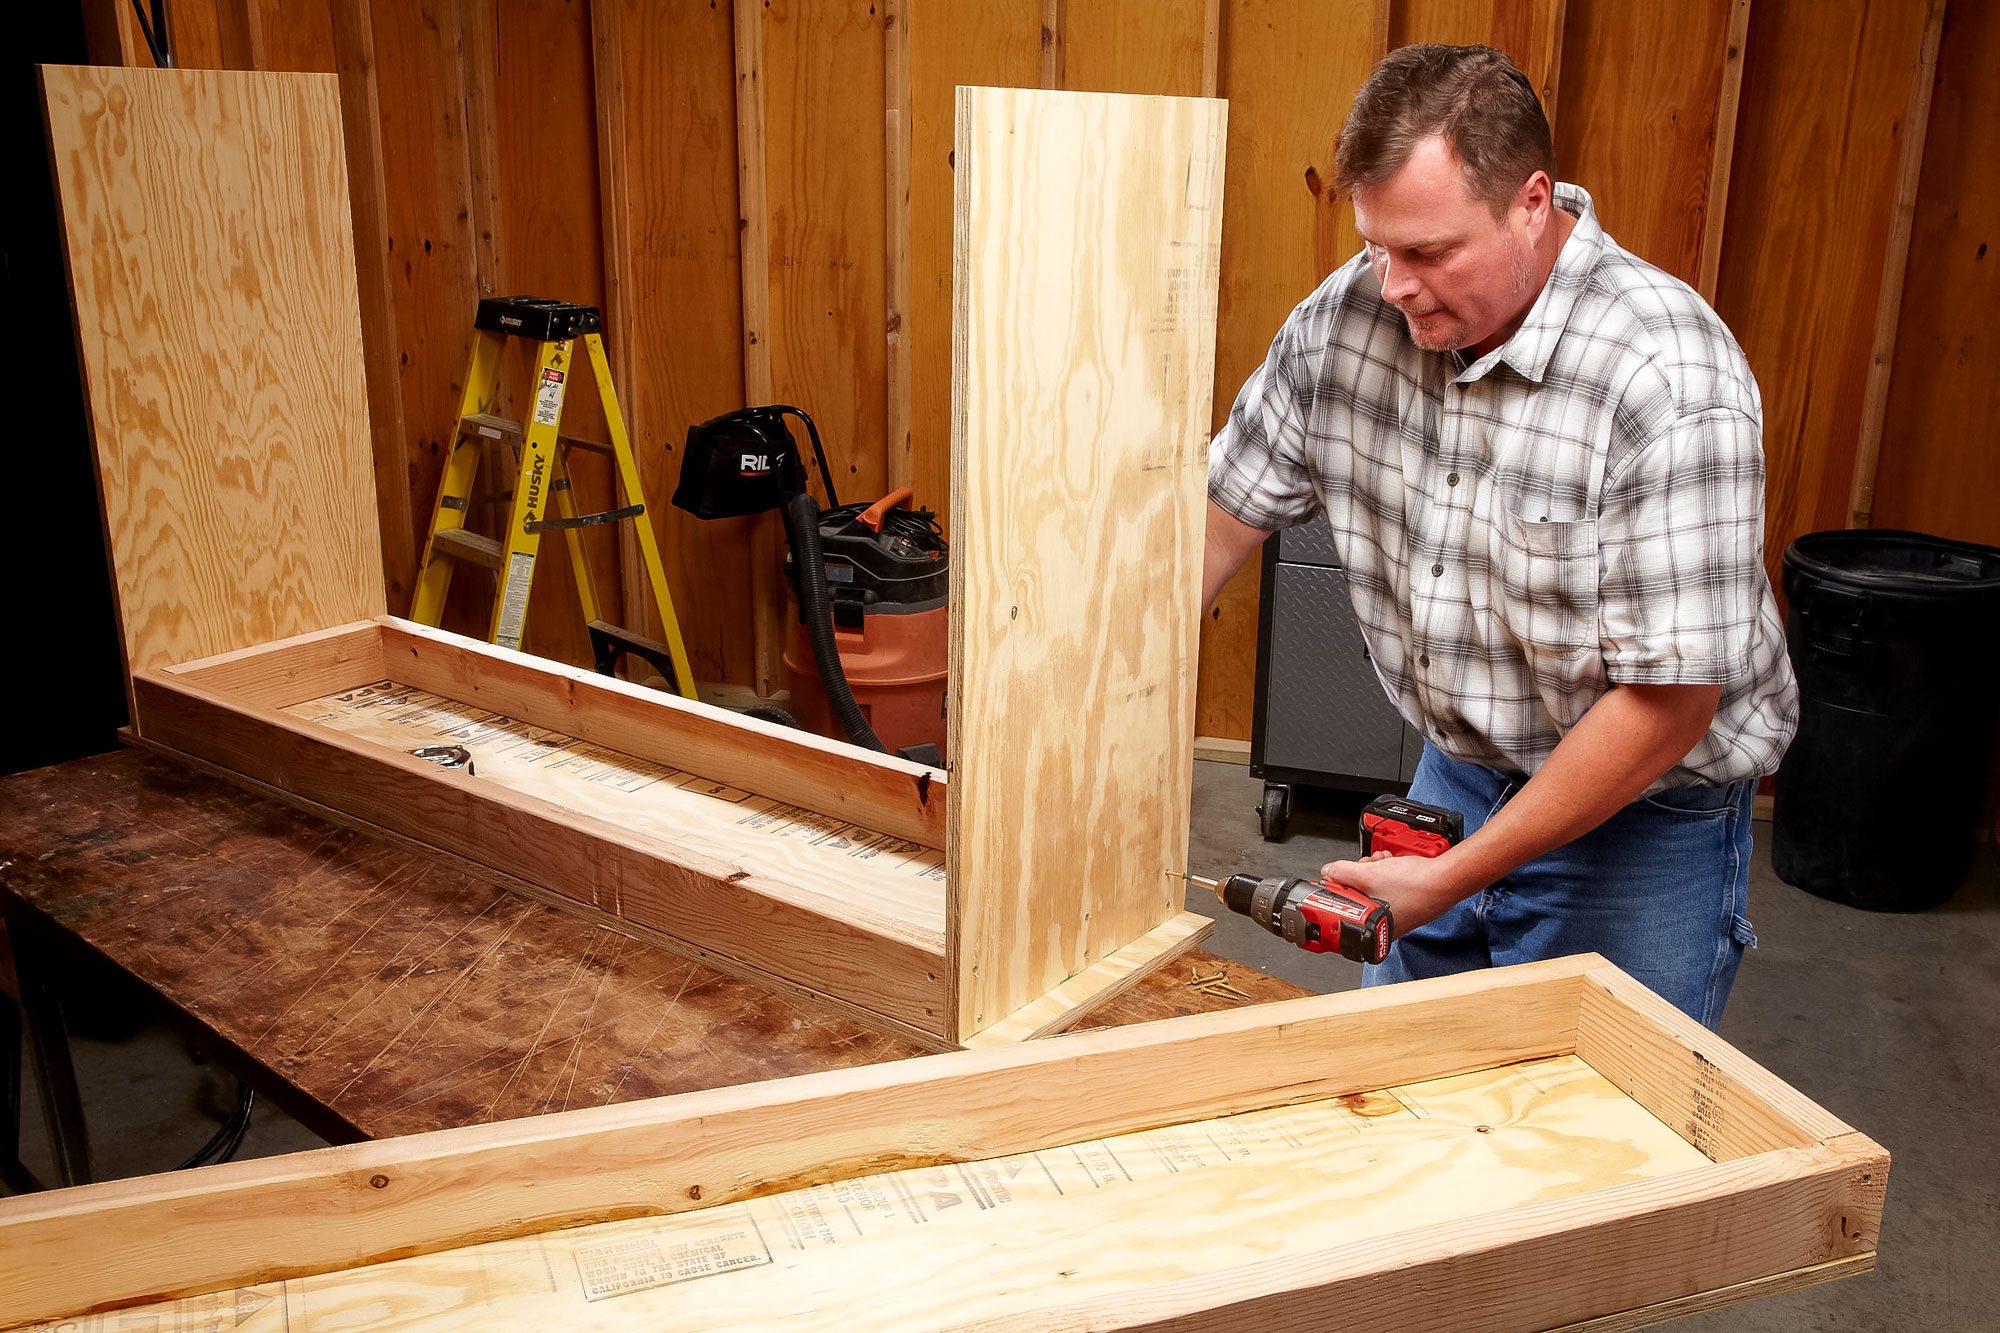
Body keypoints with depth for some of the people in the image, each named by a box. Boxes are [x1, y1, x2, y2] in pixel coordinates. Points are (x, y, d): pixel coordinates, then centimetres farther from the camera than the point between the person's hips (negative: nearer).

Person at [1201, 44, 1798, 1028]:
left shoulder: (1670, 387, -27)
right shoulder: (1347, 313, -10)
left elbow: (1670, 697, -24)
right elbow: (1225, 507, -1)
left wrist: (1456, 878, -21)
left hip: (1643, 810, -5)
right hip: (1456, 767, 5)